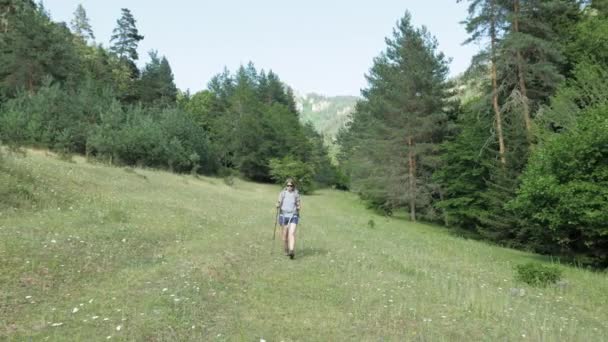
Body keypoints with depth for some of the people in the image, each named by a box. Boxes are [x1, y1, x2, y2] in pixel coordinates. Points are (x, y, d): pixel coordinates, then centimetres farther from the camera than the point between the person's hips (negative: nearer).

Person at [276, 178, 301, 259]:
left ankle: (292, 251, -25)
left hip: (293, 216, -1)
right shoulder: (282, 193, 4)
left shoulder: (296, 194, 3)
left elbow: (299, 205, 10)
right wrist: (277, 205, -13)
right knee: (285, 234, 6)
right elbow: (278, 203, 9)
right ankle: (286, 250, 24)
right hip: (284, 215, 1)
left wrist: (299, 207, -12)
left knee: (292, 233, -16)